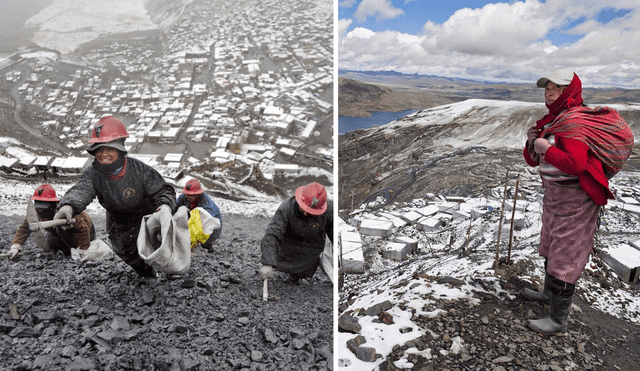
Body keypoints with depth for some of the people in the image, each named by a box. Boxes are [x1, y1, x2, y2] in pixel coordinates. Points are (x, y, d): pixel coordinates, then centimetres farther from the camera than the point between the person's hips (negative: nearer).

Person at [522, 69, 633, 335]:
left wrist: (547, 149, -21)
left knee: (564, 256, -2)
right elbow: (532, 160, 10)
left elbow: (575, 163, -32)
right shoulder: (553, 120, 10)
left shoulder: (574, 121, -19)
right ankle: (549, 294, 44)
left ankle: (558, 321, 10)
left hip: (574, 199, -10)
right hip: (554, 194, 10)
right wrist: (533, 144, -9)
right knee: (550, 248, 23)